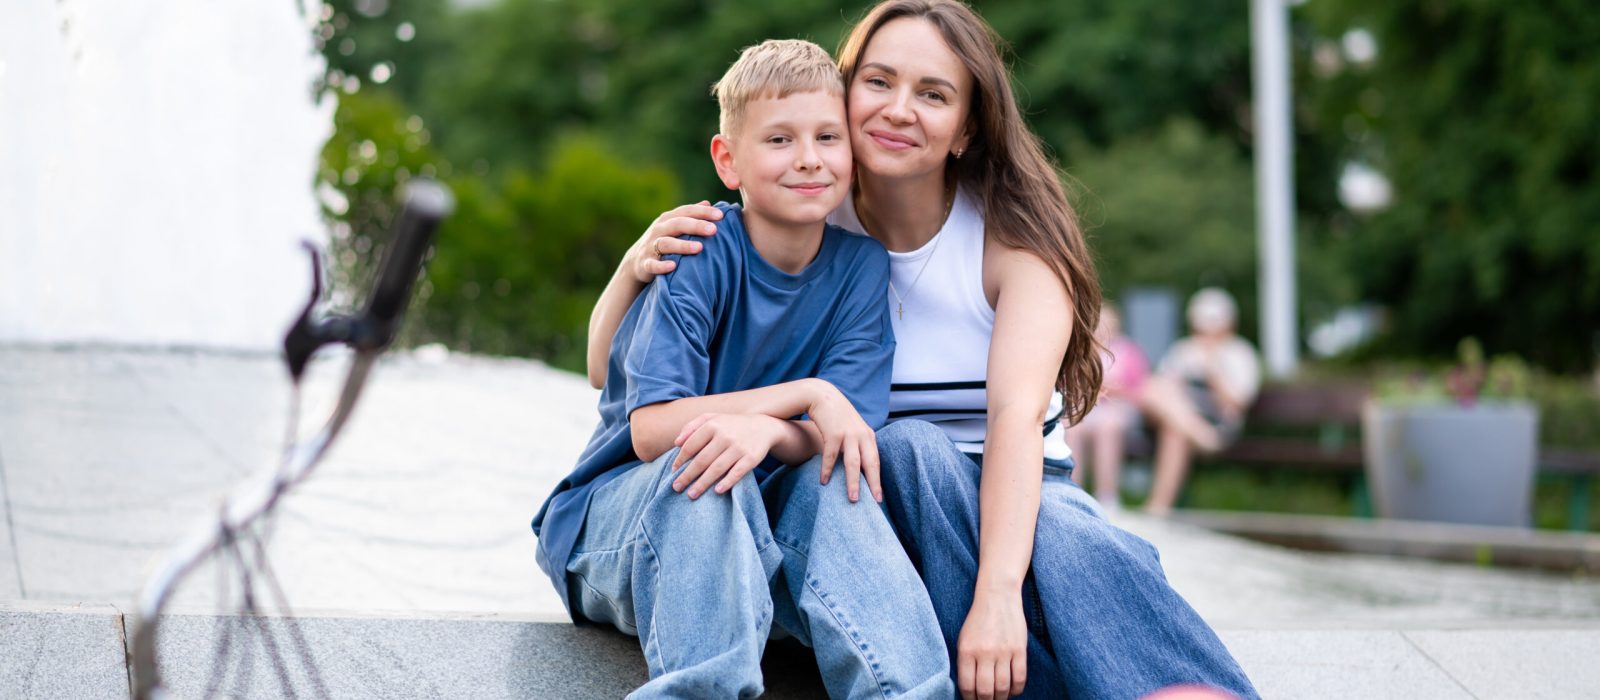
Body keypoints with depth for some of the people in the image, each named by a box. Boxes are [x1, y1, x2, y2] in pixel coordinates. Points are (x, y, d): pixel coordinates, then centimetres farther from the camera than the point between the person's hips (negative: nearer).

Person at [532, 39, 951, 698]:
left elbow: (841, 439, -13)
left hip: (756, 525, 3)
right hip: (620, 507, -3)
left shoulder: (862, 266, -4)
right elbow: (651, 430, -23)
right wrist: (807, 395, -26)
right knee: (701, 469, -34)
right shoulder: (698, 253, -15)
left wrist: (767, 430, -35)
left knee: (826, 480, -28)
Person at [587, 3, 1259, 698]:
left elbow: (1017, 413, -23)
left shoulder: (1014, 239, -6)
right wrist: (637, 267, -23)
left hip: (1018, 497, 0)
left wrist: (998, 590, -39)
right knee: (911, 446, -33)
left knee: (1072, 544, -35)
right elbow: (613, 370, -1)